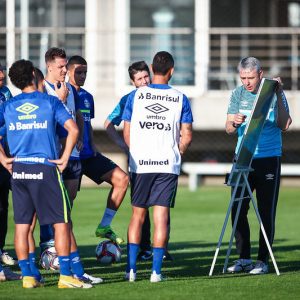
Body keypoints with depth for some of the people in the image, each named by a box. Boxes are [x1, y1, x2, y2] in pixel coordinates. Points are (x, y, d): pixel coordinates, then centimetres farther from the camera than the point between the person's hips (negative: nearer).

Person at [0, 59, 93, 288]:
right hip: (45, 168, -3)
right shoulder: (50, 102, -1)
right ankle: (65, 276, -1)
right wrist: (65, 158, -3)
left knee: (22, 224, 7)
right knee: (61, 222, 3)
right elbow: (73, 129, -10)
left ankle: (27, 276, 7)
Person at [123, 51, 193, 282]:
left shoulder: (135, 95, 1)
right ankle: (156, 270, -2)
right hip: (168, 166, -1)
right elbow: (187, 137, 0)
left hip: (140, 164, 1)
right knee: (161, 217, 1)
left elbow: (127, 133, 4)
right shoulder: (180, 98, 1)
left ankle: (131, 269, 5)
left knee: (138, 215, 10)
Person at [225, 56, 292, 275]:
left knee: (266, 211, -2)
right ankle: (244, 258, 11)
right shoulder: (238, 94, 6)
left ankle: (263, 261, 5)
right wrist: (234, 123, -22)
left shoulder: (274, 92, -4)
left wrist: (278, 96, -23)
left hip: (269, 158, -3)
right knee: (238, 209, 1)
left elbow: (284, 125, -13)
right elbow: (229, 129, 1)